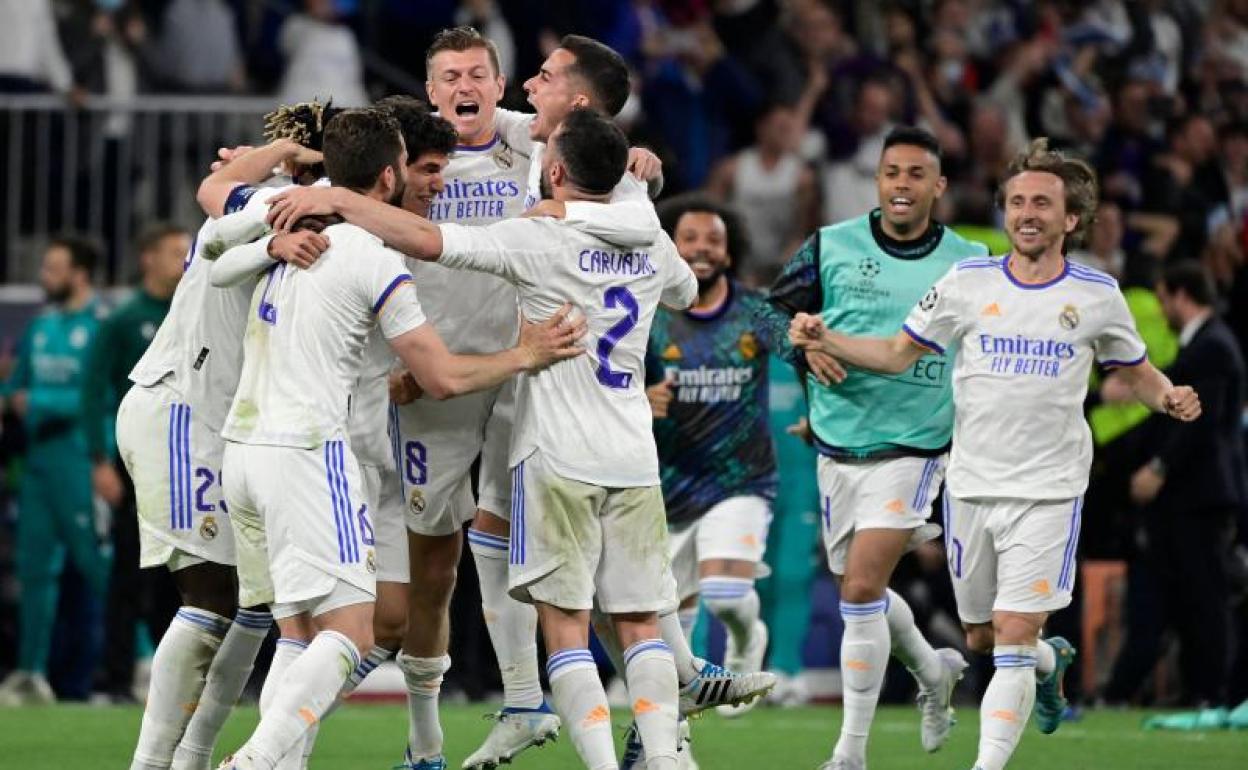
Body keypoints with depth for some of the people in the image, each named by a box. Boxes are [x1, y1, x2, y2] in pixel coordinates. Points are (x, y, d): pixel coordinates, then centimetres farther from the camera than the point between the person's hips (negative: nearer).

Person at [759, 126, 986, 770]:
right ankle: (933, 670, 45)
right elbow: (770, 314, 8)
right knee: (864, 592, 14)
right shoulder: (830, 248, -1)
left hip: (913, 447, -3)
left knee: (862, 588, -15)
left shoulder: (968, 263, -2)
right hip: (838, 444, 3)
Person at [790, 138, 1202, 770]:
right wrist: (825, 341, -4)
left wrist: (1169, 398, -7)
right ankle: (1050, 662, 46)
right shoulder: (968, 283, 2)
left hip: (1048, 492, -3)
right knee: (980, 639, 13)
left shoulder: (1097, 295, 0)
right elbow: (898, 354, 10)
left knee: (1014, 638, -13)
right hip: (972, 484, 3)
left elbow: (1134, 371, 15)